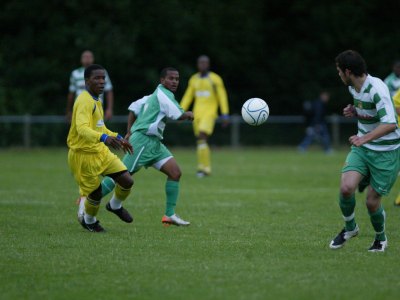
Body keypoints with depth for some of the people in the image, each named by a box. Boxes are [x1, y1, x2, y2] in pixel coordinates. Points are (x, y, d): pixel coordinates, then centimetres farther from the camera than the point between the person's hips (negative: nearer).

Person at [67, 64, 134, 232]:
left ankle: (115, 206, 29)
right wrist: (104, 138, -53)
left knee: (127, 181, -2)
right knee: (95, 193, 0)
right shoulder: (84, 102, -22)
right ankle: (88, 221, 32)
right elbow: (82, 128, -38)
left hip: (100, 151, 8)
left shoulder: (96, 101, 10)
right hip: (83, 155, -8)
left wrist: (117, 138, 27)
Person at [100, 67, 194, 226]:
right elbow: (178, 115, -19)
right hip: (144, 140, -10)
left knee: (175, 172, 1)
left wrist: (129, 132, 20)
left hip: (153, 143, 10)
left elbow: (133, 108, 23)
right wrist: (189, 115, 3)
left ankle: (170, 215, 1)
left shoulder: (154, 95, 19)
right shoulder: (164, 94, -11)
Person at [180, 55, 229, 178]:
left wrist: (225, 115, -11)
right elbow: (188, 97, 14)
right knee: (201, 141, 7)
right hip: (197, 113, 6)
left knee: (202, 137, -21)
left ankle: (203, 167, -18)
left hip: (210, 113, -6)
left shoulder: (215, 79, -5)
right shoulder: (194, 79, 10)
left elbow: (222, 97, -5)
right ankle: (207, 168, 18)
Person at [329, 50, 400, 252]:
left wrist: (365, 138, -45)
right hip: (362, 148, 6)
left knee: (372, 202, -2)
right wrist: (354, 111, 3)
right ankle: (350, 228, 11)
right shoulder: (353, 88, 3)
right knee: (346, 188, -15)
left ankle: (380, 238, 27)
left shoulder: (376, 89, -24)